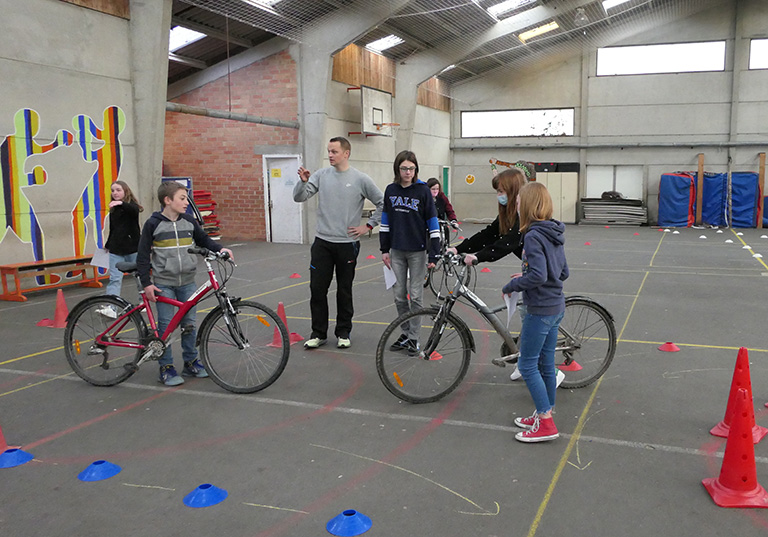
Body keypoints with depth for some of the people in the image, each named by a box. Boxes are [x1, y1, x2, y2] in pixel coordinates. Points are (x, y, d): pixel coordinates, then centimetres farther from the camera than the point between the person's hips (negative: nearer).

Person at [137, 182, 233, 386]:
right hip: (164, 283, -4)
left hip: (187, 282, 4)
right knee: (166, 325, 1)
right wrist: (146, 284, -8)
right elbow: (143, 256, -4)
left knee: (189, 323, 9)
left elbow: (204, 240, 15)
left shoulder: (188, 221, 3)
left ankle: (191, 362, 23)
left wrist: (220, 249, -5)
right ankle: (166, 367, 11)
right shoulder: (153, 224, -7)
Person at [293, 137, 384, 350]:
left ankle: (343, 333, 22)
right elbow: (299, 197, 0)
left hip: (347, 244, -2)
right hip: (322, 243, 2)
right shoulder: (321, 175, 4)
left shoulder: (361, 179, -4)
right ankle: (319, 333, 15)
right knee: (317, 289, 3)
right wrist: (303, 182, -18)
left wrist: (368, 226, -2)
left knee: (344, 291, 8)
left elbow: (383, 203, 1)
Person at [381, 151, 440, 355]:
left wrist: (434, 255, -12)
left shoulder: (423, 190, -8)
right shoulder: (390, 190, 3)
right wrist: (384, 249, 7)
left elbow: (433, 223, -8)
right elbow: (385, 220, 10)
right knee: (399, 296, 9)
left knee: (415, 296, 2)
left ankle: (414, 338, 12)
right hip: (397, 251, 4)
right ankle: (405, 333, 23)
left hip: (417, 251, -4)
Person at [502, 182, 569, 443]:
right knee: (545, 363, 17)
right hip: (556, 306, 9)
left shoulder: (532, 237, -19)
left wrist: (511, 285, -13)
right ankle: (544, 415, 28)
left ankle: (546, 424, 2)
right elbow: (563, 272, 15)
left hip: (540, 310, -9)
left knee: (527, 364, -1)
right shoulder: (552, 234, 9)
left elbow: (538, 276, -28)